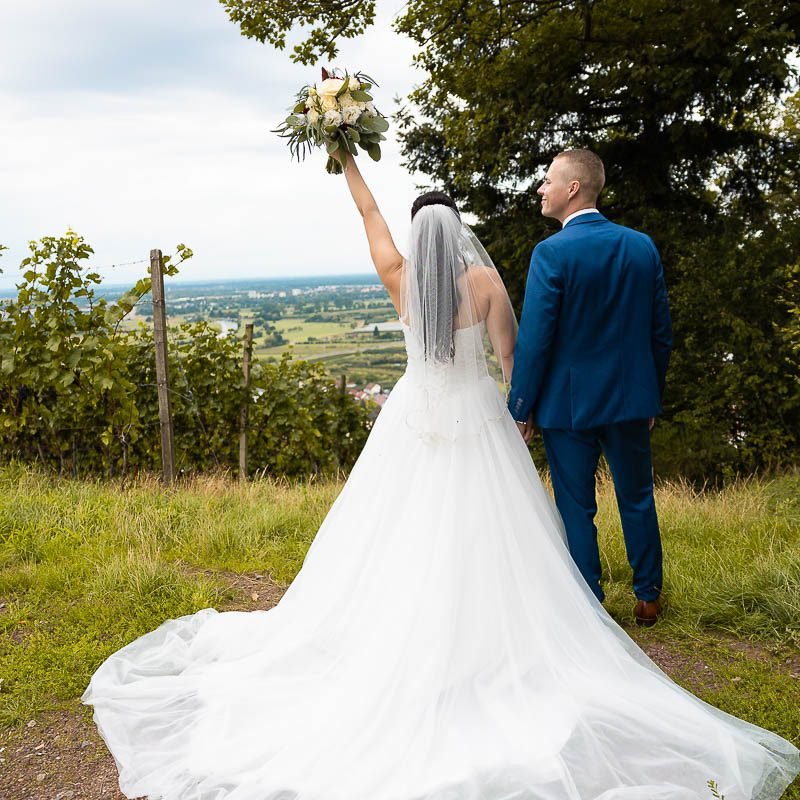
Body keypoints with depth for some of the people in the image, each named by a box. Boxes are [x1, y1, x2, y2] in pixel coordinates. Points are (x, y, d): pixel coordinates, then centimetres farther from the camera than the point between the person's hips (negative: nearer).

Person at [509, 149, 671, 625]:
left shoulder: (552, 252, -15)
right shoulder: (643, 246, 1)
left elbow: (534, 339, -15)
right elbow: (661, 332, 6)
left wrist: (521, 408, -6)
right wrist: (653, 398, 15)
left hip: (569, 403, -5)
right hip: (631, 398, 5)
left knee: (576, 509, 8)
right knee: (637, 499, 18)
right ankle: (649, 598, 31)